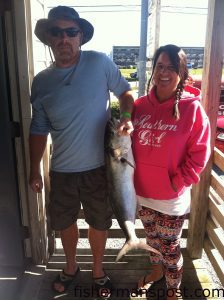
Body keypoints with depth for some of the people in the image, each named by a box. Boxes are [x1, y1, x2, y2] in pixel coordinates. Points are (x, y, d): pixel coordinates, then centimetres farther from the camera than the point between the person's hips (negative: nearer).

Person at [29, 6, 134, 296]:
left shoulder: (100, 62, -10)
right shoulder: (41, 82, -2)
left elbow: (125, 92, 4)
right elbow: (39, 130, 4)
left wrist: (127, 117, -17)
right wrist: (35, 171, 7)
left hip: (98, 167, -2)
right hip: (61, 171, 3)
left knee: (99, 223, 17)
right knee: (65, 222, 21)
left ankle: (98, 269, 46)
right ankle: (71, 266, 50)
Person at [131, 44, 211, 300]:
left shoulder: (192, 108, -14)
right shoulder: (140, 105, -1)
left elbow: (199, 154, -12)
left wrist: (178, 183, -15)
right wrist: (132, 177, 0)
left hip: (172, 197, -4)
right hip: (143, 192, 4)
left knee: (169, 246, 13)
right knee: (152, 237, 25)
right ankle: (156, 270, 53)